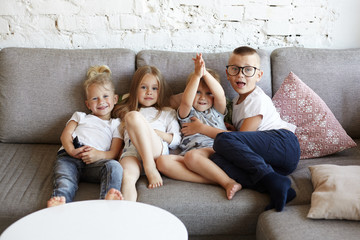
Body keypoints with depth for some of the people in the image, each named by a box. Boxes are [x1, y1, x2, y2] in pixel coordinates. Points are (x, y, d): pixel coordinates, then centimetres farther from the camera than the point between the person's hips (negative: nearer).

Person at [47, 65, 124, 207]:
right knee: (65, 179, -33)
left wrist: (98, 154, -12)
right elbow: (65, 135, 18)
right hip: (69, 155, 1)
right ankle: (60, 199, -62)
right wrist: (71, 150, -8)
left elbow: (114, 153, 13)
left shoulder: (115, 124, 30)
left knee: (114, 166, -34)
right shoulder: (80, 116, 37)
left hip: (96, 160, -1)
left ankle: (108, 198, -60)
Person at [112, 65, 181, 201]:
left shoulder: (167, 113, 32)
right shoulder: (126, 112, 38)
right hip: (131, 152, 1)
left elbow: (177, 141, 19)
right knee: (127, 177, -38)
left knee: (134, 116, -29)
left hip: (157, 150, -1)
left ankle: (151, 169, -32)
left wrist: (160, 134, 1)